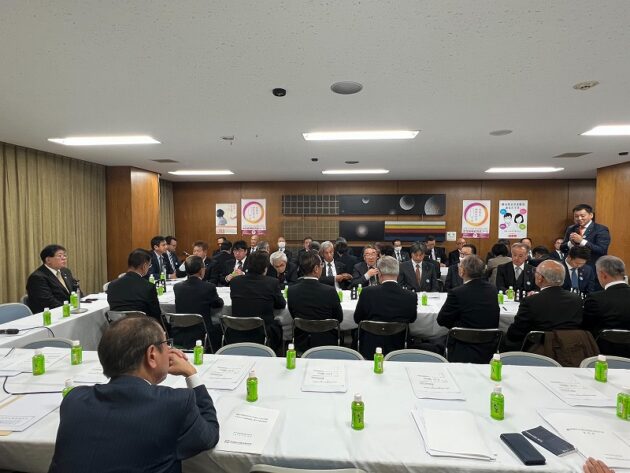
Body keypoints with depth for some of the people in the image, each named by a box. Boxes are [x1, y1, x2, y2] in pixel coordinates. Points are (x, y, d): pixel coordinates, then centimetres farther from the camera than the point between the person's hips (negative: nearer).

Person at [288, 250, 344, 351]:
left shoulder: (292, 291, -12)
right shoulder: (330, 291, -20)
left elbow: (293, 316, 3)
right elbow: (339, 318, -4)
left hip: (301, 344, 3)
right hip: (326, 343, -2)